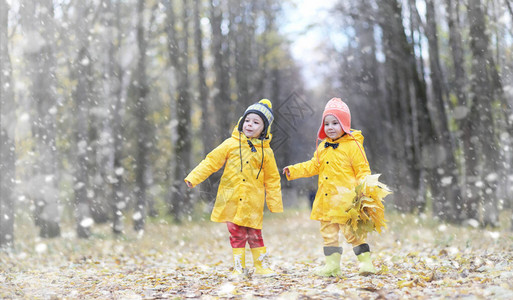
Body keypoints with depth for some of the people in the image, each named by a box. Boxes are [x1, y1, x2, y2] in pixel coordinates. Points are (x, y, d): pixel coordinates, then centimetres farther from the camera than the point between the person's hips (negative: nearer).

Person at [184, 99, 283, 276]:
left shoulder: (266, 152, 4)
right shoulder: (231, 144, 3)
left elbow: (272, 179, 10)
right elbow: (212, 161, 4)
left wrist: (275, 204, 11)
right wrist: (193, 178, -2)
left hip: (252, 203, 0)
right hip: (231, 200, 0)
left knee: (254, 234, 4)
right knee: (237, 235, 2)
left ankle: (261, 266, 18)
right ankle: (238, 267, 11)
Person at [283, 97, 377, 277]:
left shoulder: (353, 146, -6)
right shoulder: (323, 147, 13)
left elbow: (362, 170, -5)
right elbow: (313, 166, 20)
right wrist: (293, 171, 10)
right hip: (326, 201, 7)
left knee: (352, 231, -7)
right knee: (328, 232, 10)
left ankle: (366, 261, 2)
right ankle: (332, 265, 18)